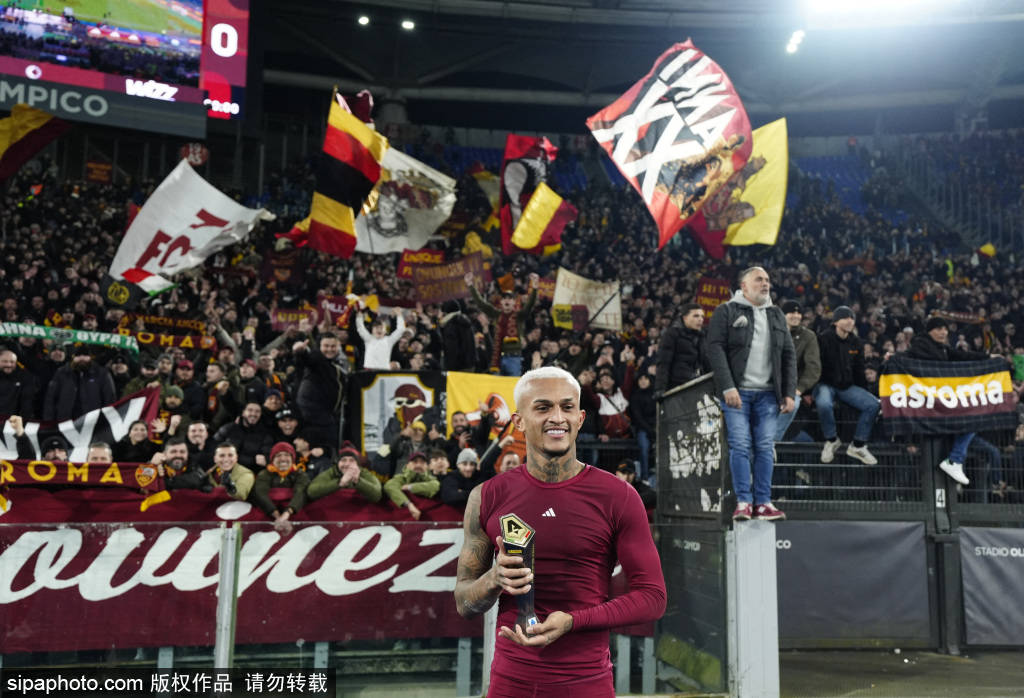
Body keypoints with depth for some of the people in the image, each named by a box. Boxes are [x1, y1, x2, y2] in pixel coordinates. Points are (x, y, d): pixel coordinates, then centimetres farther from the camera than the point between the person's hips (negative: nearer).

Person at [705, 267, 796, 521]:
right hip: (737, 392, -4)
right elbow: (715, 349, -7)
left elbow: (789, 355, 16)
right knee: (740, 445, -7)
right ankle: (743, 502, -2)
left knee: (765, 447, 1)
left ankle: (763, 502, 6)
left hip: (767, 393, 4)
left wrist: (789, 393, 6)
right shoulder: (726, 311, 2)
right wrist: (728, 387, -16)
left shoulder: (776, 315, 17)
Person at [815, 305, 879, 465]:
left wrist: (864, 392, 11)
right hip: (826, 384, -5)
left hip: (848, 386, 5)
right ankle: (832, 440, -10)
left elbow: (859, 371, 18)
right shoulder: (823, 339, -6)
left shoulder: (857, 343, 11)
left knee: (873, 404, -15)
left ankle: (858, 445, -4)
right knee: (824, 403, -38)